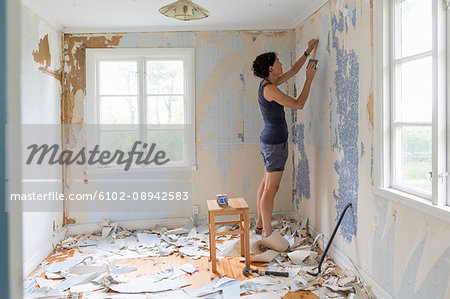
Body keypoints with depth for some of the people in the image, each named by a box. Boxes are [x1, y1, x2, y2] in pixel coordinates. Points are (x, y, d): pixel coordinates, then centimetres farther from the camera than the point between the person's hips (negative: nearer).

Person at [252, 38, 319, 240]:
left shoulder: (269, 83, 10)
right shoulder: (269, 89, -19)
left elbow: (293, 70, 24)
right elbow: (299, 104, -20)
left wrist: (308, 52, 22)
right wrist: (309, 79, -11)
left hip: (268, 140, 11)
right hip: (275, 142, -11)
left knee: (266, 183, 17)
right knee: (271, 188, -6)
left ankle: (260, 224, 28)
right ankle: (267, 233, 1)